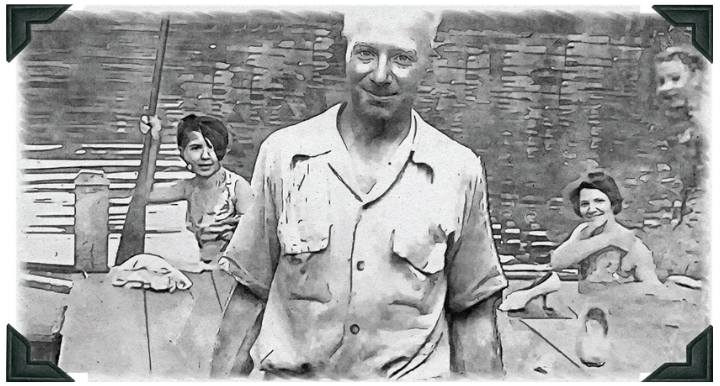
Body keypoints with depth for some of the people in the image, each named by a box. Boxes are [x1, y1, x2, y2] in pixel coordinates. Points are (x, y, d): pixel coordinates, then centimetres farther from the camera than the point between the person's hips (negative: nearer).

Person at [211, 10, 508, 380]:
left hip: (413, 372, 0)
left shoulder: (460, 170, -6)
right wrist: (222, 374, -5)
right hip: (287, 371, 1)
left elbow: (473, 313, -2)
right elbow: (251, 294, -1)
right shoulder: (281, 153, -5)